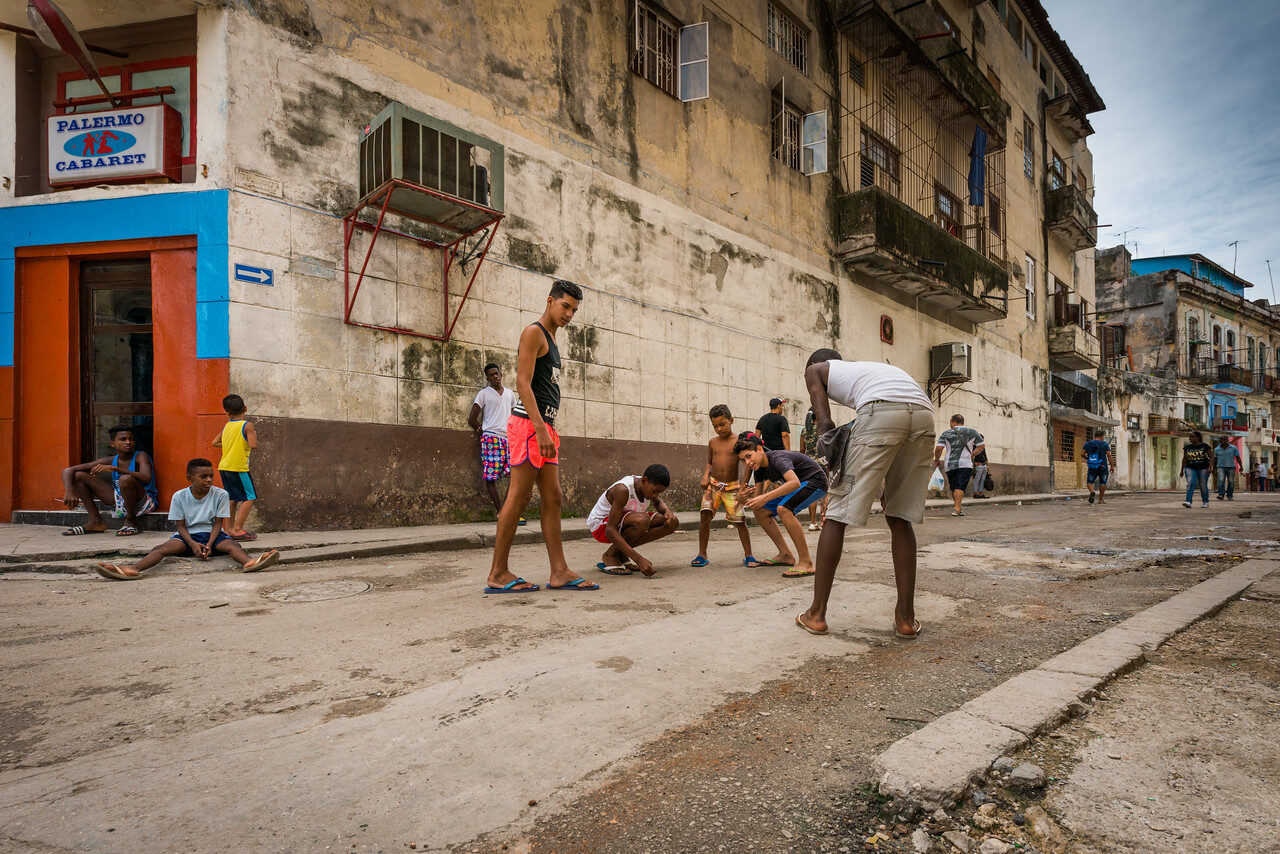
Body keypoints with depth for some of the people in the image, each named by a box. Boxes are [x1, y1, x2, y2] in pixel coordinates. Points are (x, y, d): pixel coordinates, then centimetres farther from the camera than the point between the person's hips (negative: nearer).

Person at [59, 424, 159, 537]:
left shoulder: (140, 456, -11)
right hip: (119, 501, 6)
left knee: (126, 479, -37)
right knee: (78, 475, 4)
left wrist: (115, 468, -32)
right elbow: (68, 471, 2)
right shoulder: (110, 461, 1)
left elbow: (147, 478, -34)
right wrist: (69, 492, -18)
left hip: (144, 501, -6)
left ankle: (131, 522, -15)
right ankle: (96, 522, 4)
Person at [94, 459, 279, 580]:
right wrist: (193, 544, -18)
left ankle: (248, 562, -64)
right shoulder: (179, 496, 1)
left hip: (212, 534, -2)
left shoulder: (220, 495, -2)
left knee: (231, 544, -33)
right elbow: (181, 525, 0)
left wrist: (209, 544, -20)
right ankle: (133, 568, -50)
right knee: (164, 547, -26)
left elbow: (218, 523, -3)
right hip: (189, 535, 2)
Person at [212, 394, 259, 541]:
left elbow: (215, 442, 16)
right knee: (250, 497, -2)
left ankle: (229, 529, 15)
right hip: (239, 468, -7)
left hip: (224, 467, 7)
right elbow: (253, 445, -18)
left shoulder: (227, 425, 10)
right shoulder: (247, 425, -10)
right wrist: (254, 434, 0)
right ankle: (238, 530, -9)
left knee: (232, 498, 15)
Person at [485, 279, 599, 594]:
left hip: (544, 426, 10)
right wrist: (541, 429, -22)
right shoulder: (534, 332, -4)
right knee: (518, 497, -8)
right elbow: (523, 383, -14)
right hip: (528, 424, -10)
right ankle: (498, 575, -2)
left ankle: (560, 573, 7)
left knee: (553, 498, 5)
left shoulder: (551, 340, 24)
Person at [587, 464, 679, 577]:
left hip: (622, 524, 8)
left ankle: (621, 554, 0)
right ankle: (610, 555, -12)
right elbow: (610, 531, -36)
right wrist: (639, 559, -42)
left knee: (673, 523, -6)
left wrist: (668, 511, -7)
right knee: (642, 520, -37)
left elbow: (657, 503, 19)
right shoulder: (623, 490, -31)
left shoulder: (648, 486, -7)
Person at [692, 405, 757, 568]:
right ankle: (702, 555, 1)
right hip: (713, 484, 2)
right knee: (705, 516, -11)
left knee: (740, 520, -5)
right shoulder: (712, 442, 8)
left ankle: (748, 556, 10)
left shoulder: (738, 441, -3)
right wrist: (705, 476, 1)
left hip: (732, 487, -2)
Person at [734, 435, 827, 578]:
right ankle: (785, 555, 12)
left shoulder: (777, 458, -28)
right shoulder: (759, 466, -1)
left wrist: (765, 498, -47)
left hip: (816, 482, -9)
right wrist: (748, 496, -23)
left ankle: (806, 563, -27)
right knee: (760, 511, 2)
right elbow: (758, 496, 1)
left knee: (783, 509, -32)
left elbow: (795, 483, -45)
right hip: (799, 484, 9)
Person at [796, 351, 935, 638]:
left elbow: (825, 422, 12)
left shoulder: (815, 369, 28)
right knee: (899, 518, 18)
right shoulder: (867, 366, 42)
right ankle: (906, 617, 19)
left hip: (882, 411, -6)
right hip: (924, 413, 6)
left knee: (837, 513, 5)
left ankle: (816, 614, 11)